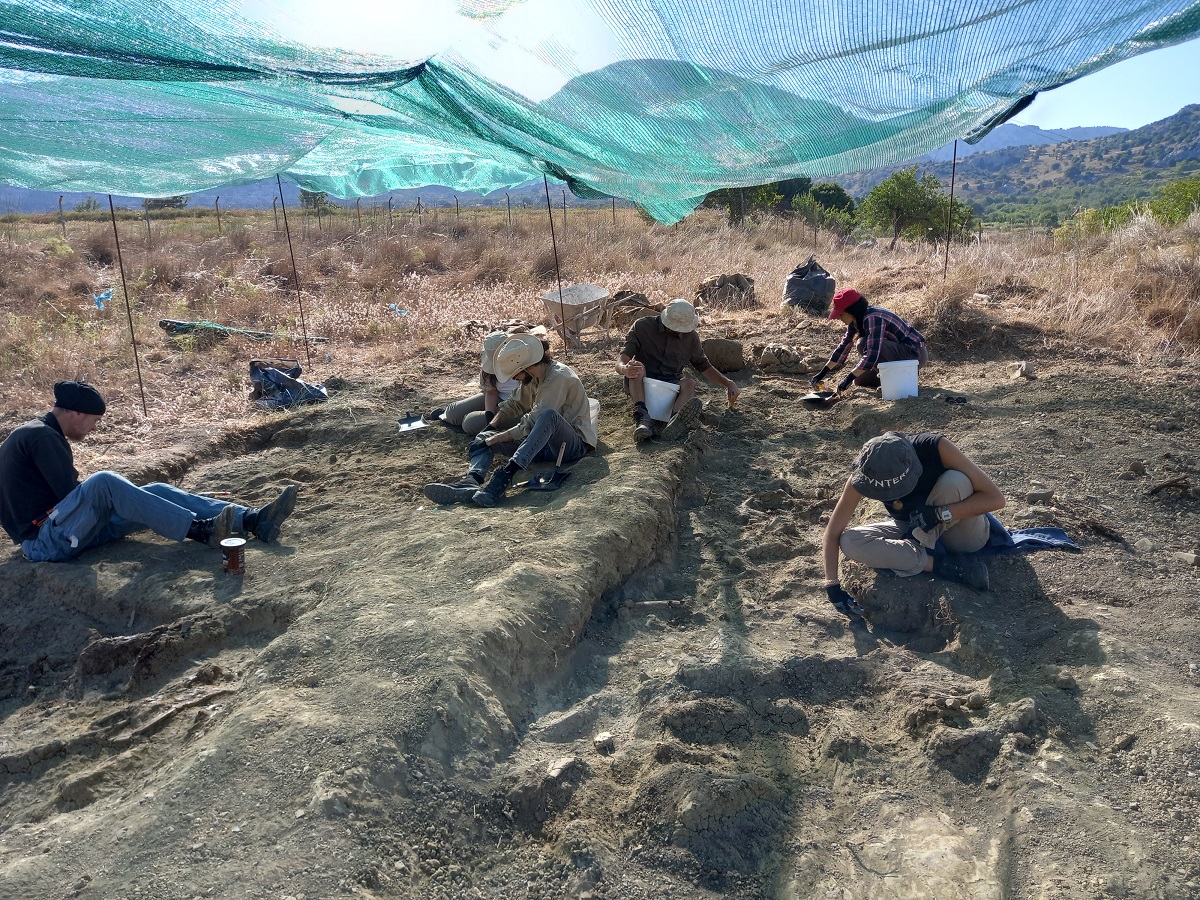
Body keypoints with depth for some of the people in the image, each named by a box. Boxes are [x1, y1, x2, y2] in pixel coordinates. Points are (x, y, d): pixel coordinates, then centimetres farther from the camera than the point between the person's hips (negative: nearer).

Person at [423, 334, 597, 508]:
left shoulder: (558, 377, -20)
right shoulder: (534, 376, 6)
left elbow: (531, 424, -24)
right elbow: (514, 404, 19)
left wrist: (492, 440, -20)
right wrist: (490, 428, 4)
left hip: (574, 444, -8)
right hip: (545, 443, 8)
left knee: (549, 415, -40)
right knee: (483, 438, -4)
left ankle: (505, 475, -45)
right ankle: (471, 481, -34)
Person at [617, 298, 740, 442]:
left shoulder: (691, 337, 6)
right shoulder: (643, 326, -6)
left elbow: (704, 365, 18)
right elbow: (622, 360, -15)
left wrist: (727, 383, 4)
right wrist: (625, 368, -40)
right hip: (641, 385, -2)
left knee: (689, 383, -28)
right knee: (637, 367, -32)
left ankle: (676, 420, -60)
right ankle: (643, 417, -52)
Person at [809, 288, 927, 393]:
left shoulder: (873, 318, -27)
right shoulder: (856, 319, 1)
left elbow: (872, 354, -35)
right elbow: (844, 346, 8)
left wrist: (848, 378, -34)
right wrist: (822, 374, 5)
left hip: (916, 353, -9)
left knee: (864, 345, -26)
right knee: (860, 380, 5)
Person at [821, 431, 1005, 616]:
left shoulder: (937, 448, -30)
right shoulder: (863, 474, -23)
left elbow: (995, 498, -26)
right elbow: (833, 533, -19)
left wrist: (939, 513, -36)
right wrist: (833, 587, -27)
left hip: (964, 536, -3)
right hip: (914, 531, 3)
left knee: (955, 481, -34)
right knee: (849, 542, -25)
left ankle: (918, 550, -16)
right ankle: (945, 565, -22)